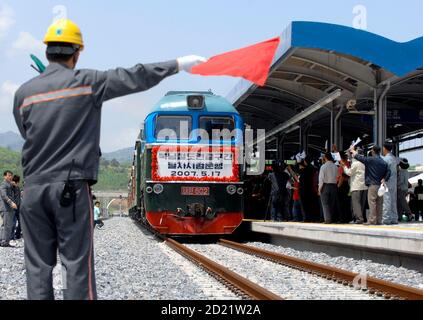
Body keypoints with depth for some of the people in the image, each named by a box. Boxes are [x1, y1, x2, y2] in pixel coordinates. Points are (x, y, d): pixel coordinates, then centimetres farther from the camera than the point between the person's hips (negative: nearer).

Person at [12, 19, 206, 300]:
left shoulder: (24, 93, 5)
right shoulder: (87, 82, -2)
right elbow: (135, 78, 1)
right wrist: (179, 64, 9)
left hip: (34, 187, 3)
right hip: (72, 186, -3)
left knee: (38, 264, 5)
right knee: (77, 264, -1)